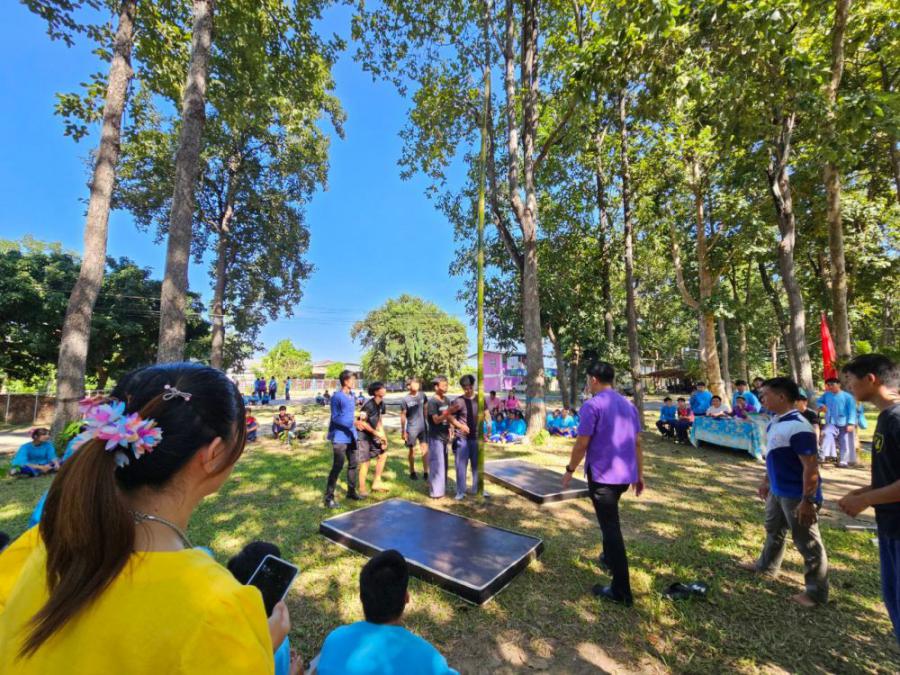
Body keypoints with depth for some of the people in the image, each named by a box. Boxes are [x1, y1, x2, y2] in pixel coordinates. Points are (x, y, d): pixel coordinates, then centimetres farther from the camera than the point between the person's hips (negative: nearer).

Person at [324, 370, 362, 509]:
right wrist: (353, 423, -26)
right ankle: (329, 497, 4)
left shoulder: (351, 396, 10)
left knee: (353, 464, 14)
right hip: (340, 437, -8)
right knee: (338, 466, -6)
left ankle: (351, 491, 29)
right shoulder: (337, 397, -14)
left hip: (350, 436, 8)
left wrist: (354, 431, 15)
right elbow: (335, 418, -16)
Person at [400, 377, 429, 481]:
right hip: (411, 428, -3)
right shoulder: (405, 399, -13)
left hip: (423, 426, 3)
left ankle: (426, 472, 10)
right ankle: (412, 472, 28)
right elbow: (403, 416, -7)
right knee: (411, 450, 11)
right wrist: (403, 431, -6)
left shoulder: (422, 396, -2)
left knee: (425, 449, 2)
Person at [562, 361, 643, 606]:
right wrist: (639, 474, 17)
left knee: (611, 526, 0)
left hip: (602, 475, -8)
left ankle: (621, 591, 8)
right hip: (626, 474, 8)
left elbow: (582, 444, -15)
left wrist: (570, 470, -3)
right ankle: (610, 558, 42)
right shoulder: (629, 405, 8)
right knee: (610, 519, 28)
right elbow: (637, 443, 10)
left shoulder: (592, 405, -14)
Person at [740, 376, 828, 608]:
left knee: (807, 544, 8)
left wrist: (807, 501, -24)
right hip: (778, 491, 10)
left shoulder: (798, 427, -27)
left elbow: (811, 467, -26)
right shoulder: (775, 421, 3)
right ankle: (767, 566, 46)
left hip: (797, 496, -10)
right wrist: (766, 481, 20)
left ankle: (817, 592, 25)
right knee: (774, 530, 26)